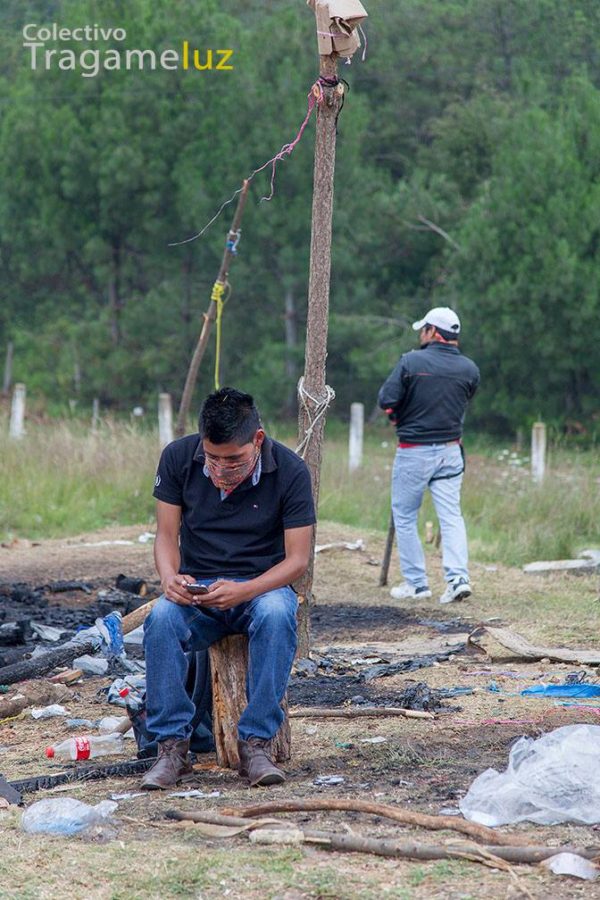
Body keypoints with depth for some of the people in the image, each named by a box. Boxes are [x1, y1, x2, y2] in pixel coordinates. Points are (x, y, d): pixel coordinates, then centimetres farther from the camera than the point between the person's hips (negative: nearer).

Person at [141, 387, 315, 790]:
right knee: (162, 618, -32)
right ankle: (172, 745, -26)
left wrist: (244, 591, -29)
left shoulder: (290, 471, -12)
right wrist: (169, 578, -23)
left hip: (263, 586, -2)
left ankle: (256, 743, -30)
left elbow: (297, 559, -11)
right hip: (197, 590, 2)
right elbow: (166, 534, 0)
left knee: (276, 614, -37)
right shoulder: (178, 458, -5)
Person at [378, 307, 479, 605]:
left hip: (414, 451, -4)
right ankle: (458, 577, -10)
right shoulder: (469, 369, 1)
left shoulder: (411, 362, -12)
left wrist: (398, 416, 6)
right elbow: (463, 404, 9)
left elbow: (386, 400, -13)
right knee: (451, 515, 5)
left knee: (404, 515, 9)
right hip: (450, 450, 4)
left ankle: (416, 583, 9)